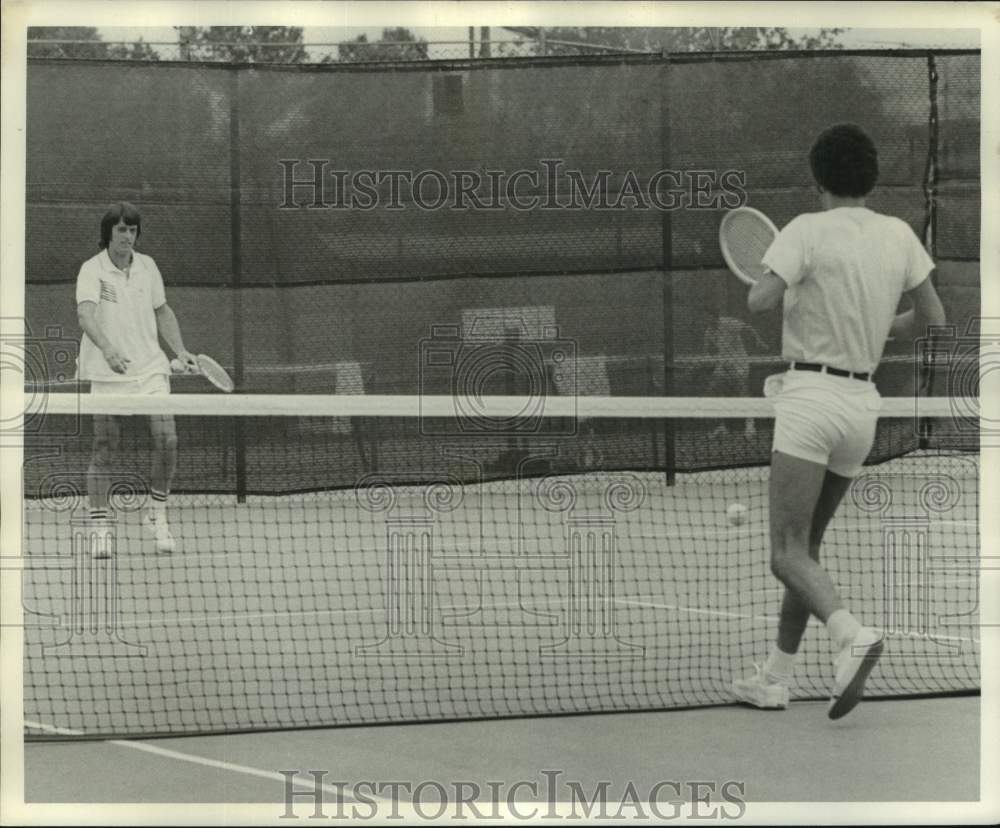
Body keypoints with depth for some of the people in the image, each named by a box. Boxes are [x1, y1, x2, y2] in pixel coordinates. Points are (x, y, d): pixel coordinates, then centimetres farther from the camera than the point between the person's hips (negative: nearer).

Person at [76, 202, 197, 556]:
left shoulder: (147, 266, 7)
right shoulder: (92, 271, -8)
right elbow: (86, 315, -25)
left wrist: (180, 350, 9)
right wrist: (108, 349, -41)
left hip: (150, 368, 3)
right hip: (107, 373, -3)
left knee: (166, 438, -10)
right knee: (104, 450, 0)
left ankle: (158, 514, 8)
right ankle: (100, 526, 9)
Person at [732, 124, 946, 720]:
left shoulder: (808, 230, -8)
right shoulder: (899, 235, 6)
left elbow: (760, 302, -18)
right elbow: (933, 319, 10)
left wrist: (767, 285, 5)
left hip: (811, 394, -6)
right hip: (863, 401, 6)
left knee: (789, 554, -10)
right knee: (806, 546, 16)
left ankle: (852, 635, -34)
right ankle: (777, 678, 19)